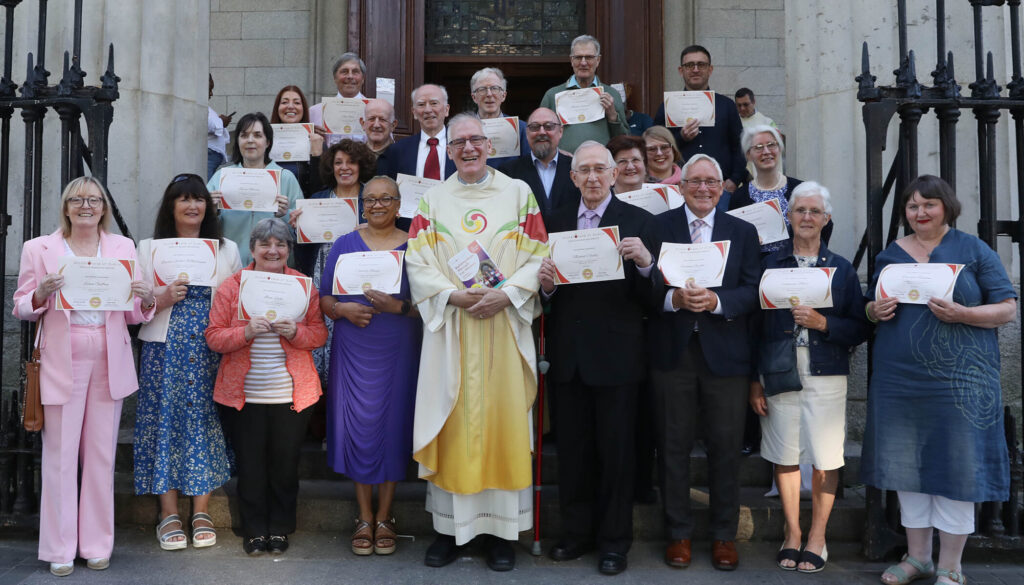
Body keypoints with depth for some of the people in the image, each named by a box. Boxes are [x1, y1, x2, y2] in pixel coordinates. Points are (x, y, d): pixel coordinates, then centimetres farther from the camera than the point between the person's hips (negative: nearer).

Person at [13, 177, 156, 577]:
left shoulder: (124, 248, 10)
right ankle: (60, 549, 12)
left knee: (102, 454, 6)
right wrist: (42, 294, -15)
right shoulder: (39, 249, 5)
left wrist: (146, 300, -11)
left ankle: (97, 544, 17)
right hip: (62, 363, -1)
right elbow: (21, 309, 6)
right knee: (60, 454, 0)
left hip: (109, 362, 2)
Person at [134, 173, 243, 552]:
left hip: (212, 350, 1)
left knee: (206, 421, -1)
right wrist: (161, 299, -13)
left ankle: (202, 513, 8)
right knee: (165, 421, -3)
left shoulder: (228, 250, 14)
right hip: (165, 350, -1)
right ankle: (169, 514, 6)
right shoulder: (149, 249, 10)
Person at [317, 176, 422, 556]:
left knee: (393, 425, 2)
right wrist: (343, 309, -13)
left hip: (399, 350, -1)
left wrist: (399, 306, -18)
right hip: (354, 350, 1)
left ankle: (384, 517, 16)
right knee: (358, 427, 2)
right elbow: (324, 299, 8)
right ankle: (364, 518, 16)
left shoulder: (413, 246, 4)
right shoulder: (345, 244, 9)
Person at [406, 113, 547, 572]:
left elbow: (537, 255, 1)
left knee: (503, 418, 1)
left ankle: (502, 529, 12)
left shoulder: (518, 193, 7)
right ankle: (450, 527, 13)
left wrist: (506, 294, -14)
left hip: (504, 325, 0)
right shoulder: (433, 199, 9)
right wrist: (456, 295, -13)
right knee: (452, 420, 3)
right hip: (449, 327, 1)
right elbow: (417, 260, 1)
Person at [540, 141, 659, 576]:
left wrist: (645, 262, -26)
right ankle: (577, 532, 29)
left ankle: (614, 540, 22)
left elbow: (651, 298, -8)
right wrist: (546, 283, -12)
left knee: (616, 451, 6)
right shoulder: (556, 222, 10)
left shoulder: (639, 222, -3)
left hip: (617, 356, -3)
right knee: (573, 449, 13)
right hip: (569, 355, 4)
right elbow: (548, 291, 11)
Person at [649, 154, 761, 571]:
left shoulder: (742, 232, 9)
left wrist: (716, 300, -17)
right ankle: (678, 533, 21)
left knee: (726, 447, 6)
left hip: (725, 352, 1)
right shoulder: (657, 226, 4)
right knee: (674, 445, 7)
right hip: (672, 350, -1)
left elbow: (753, 291, 0)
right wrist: (674, 298, -20)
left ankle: (724, 536, 21)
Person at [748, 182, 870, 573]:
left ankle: (817, 538, 17)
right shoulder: (770, 265, 6)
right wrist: (754, 381, 0)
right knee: (785, 456, 6)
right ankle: (792, 534, 22)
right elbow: (755, 324, 4)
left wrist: (822, 322, -14)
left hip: (826, 377, 0)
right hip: (779, 375, 0)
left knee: (825, 459, 2)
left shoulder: (841, 268, 7)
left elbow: (859, 329, 4)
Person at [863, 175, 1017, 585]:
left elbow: (1007, 309, -1)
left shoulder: (974, 251, 2)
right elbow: (871, 307, 19)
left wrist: (961, 313, -17)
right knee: (907, 465, 9)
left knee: (956, 466, 0)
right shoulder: (891, 254, 12)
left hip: (958, 378, -3)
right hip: (899, 378, 4)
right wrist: (876, 310, -5)